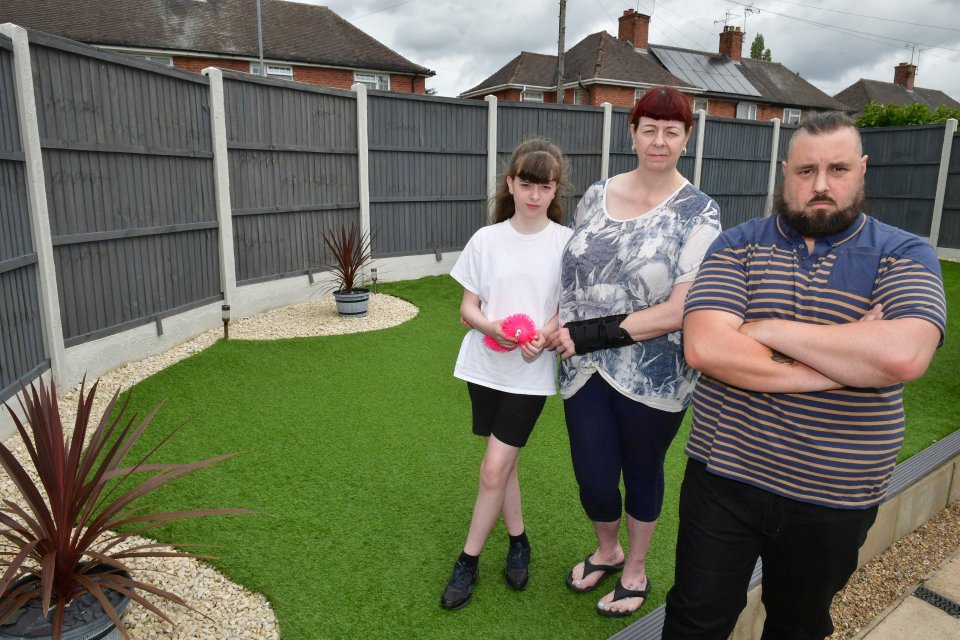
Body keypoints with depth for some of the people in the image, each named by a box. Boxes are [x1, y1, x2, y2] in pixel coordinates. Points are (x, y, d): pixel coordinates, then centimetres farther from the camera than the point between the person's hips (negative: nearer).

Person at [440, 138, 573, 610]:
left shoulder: (566, 242, -6)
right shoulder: (486, 239, -1)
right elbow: (467, 309, 1)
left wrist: (546, 334, -20)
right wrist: (493, 327, -20)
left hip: (531, 373, -2)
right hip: (486, 366, 3)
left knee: (494, 467, -3)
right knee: (503, 463, 14)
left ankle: (468, 561, 18)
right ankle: (518, 542, 37)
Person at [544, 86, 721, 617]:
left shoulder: (698, 213, -10)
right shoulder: (596, 195, 4)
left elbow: (678, 311, -17)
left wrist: (590, 334, -19)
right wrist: (559, 327, -7)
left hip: (653, 375, -3)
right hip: (585, 370, 3)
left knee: (642, 472, 17)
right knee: (594, 481, 10)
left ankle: (636, 569, 45)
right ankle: (607, 551, 45)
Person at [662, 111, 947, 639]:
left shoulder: (905, 256, -4)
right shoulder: (737, 246, -4)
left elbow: (906, 355, -25)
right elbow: (703, 347, -21)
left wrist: (771, 329, -20)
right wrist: (849, 359, -20)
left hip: (835, 501, 1)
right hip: (722, 479, 0)